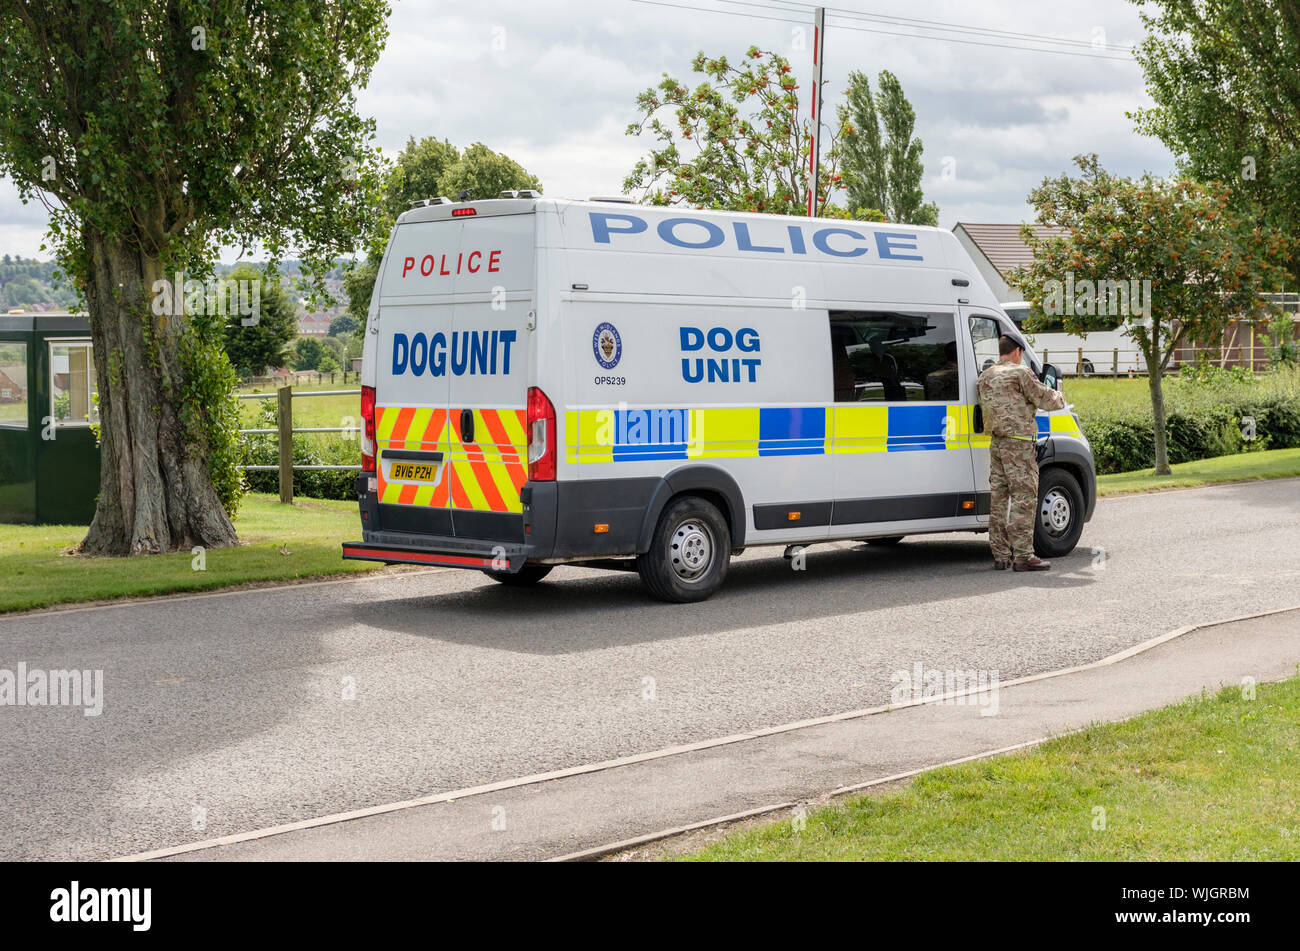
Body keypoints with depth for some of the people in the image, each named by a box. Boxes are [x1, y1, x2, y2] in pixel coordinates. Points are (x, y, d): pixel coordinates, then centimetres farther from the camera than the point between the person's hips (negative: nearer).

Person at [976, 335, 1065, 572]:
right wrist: (1060, 399, 18)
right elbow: (1042, 398, -5)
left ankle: (1000, 554, 12)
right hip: (1019, 443, -8)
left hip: (996, 443, 8)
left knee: (998, 497, 9)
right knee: (1024, 497, -7)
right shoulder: (1020, 372, -7)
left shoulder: (985, 377, 16)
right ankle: (1023, 556, -11)